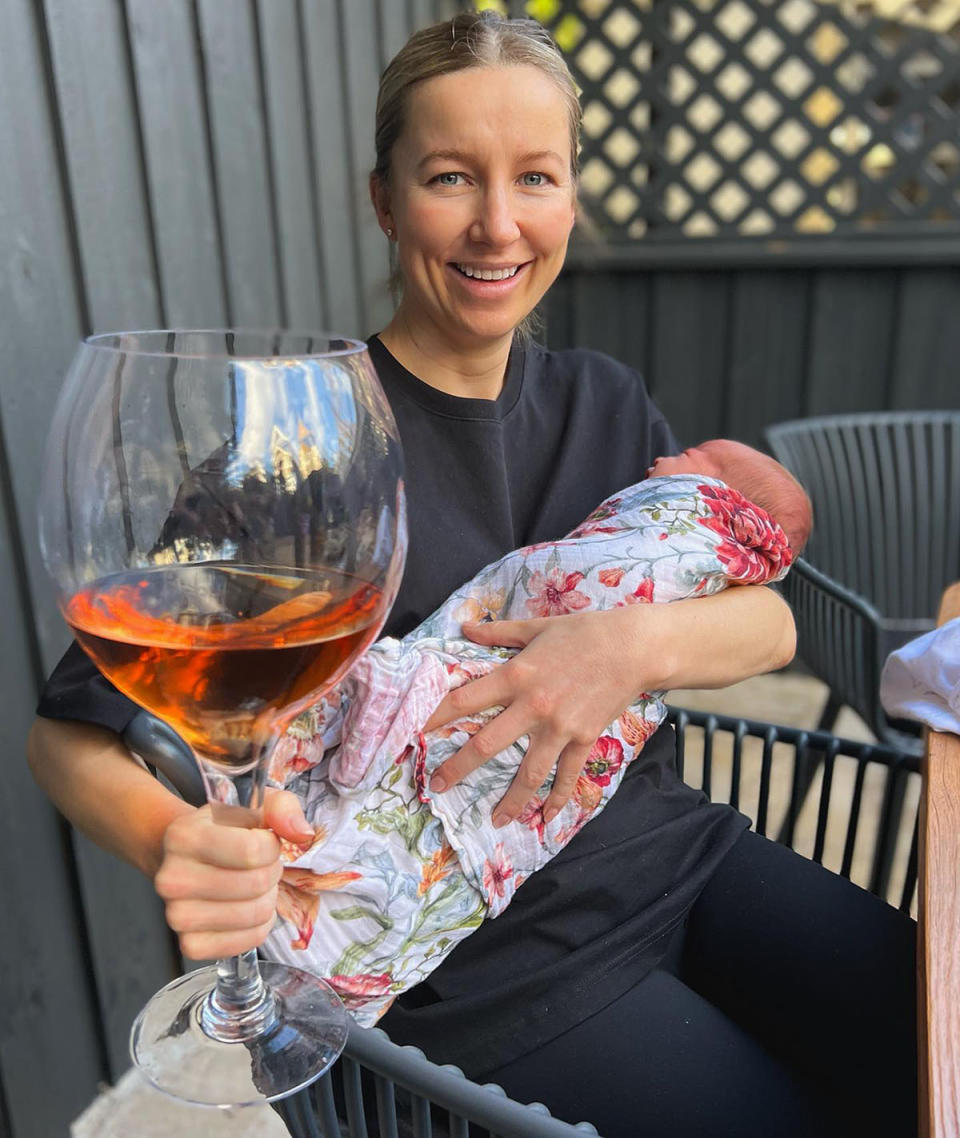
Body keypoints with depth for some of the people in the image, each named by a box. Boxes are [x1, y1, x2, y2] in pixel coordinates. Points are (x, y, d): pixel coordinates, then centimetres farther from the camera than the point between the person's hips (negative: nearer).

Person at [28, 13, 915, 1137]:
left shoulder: (602, 400, 2)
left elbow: (771, 622, -1)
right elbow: (70, 730, -12)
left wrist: (639, 640, -23)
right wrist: (175, 839, -34)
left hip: (671, 849, 6)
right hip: (483, 956, -5)